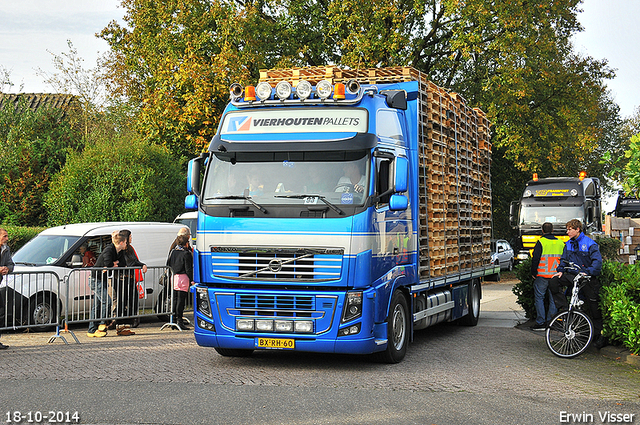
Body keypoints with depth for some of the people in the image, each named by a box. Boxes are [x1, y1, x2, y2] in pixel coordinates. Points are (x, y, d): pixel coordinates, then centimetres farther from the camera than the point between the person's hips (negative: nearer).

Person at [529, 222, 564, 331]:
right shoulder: (561, 243, 8)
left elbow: (535, 259, -11)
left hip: (542, 276, -5)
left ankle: (540, 323, -1)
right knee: (553, 299, 10)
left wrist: (533, 273, -1)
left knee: (539, 298, 3)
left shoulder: (541, 242, -8)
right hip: (556, 276, 5)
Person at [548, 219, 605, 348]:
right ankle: (564, 308, -12)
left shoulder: (590, 244, -9)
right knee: (553, 282, -20)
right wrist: (560, 271, -3)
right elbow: (564, 259, 16)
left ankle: (598, 336, 9)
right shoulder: (568, 244, 9)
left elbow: (597, 261, -16)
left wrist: (588, 272, -30)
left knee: (594, 308, -1)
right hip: (571, 275, 5)